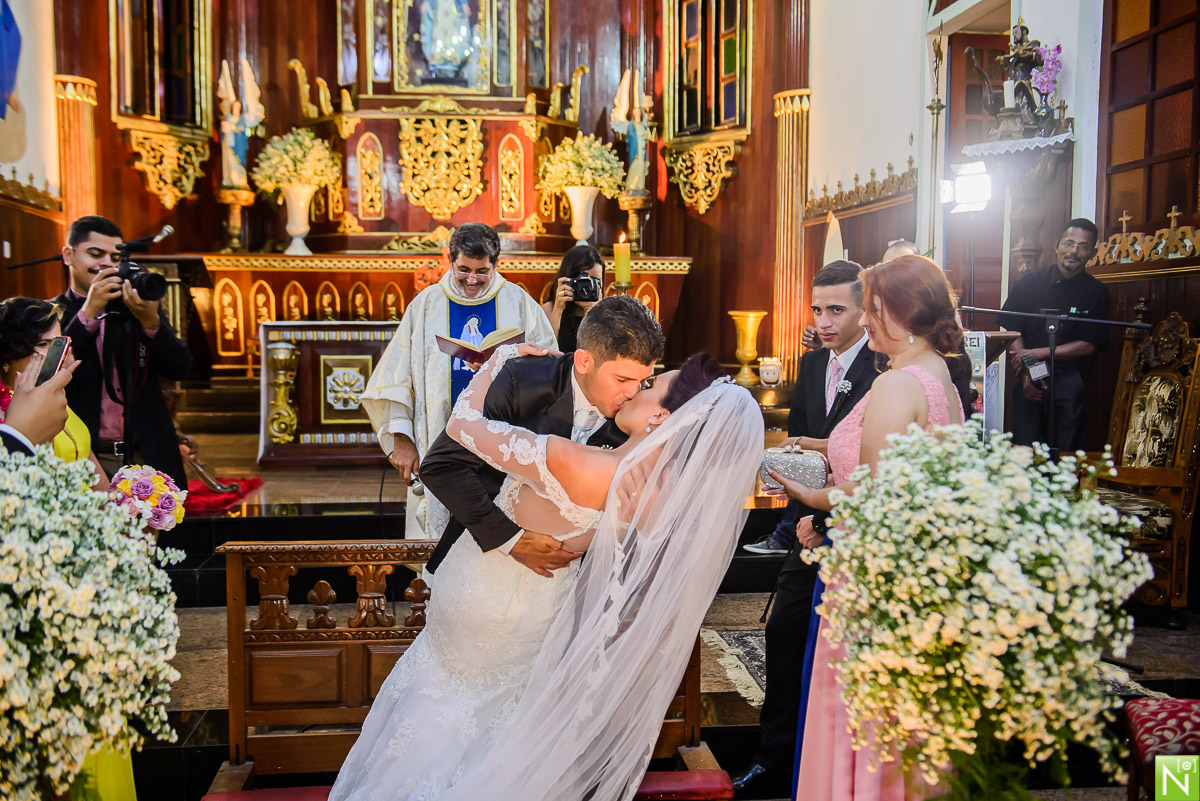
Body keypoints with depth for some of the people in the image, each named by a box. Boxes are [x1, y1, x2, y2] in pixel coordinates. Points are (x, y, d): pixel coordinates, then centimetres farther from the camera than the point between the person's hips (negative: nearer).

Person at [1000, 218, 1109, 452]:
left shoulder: (1096, 292, 4)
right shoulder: (1029, 284, 8)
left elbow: (1090, 346, -1)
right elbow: (1011, 332, 5)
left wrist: (1038, 353, -9)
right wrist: (1025, 373, -8)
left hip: (1069, 382, -1)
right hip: (1028, 380, 1)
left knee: (1066, 452, -4)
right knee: (1024, 450, -3)